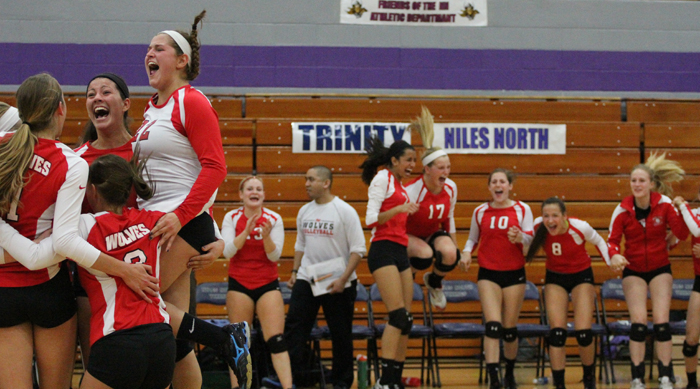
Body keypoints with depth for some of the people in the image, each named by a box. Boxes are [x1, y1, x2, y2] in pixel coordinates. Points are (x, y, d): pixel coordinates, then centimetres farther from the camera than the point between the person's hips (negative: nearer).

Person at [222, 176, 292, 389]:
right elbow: (228, 251, -11)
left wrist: (266, 236, -24)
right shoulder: (231, 218, -2)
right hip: (239, 283, 0)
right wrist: (246, 231, -24)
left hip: (268, 283, 0)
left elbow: (274, 256, -5)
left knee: (276, 339, -10)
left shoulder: (274, 219, -2)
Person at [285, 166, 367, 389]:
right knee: (293, 327, -7)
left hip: (337, 284, -4)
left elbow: (358, 249, -10)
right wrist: (294, 272, 9)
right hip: (306, 279, 5)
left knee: (341, 334, 4)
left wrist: (343, 279, -17)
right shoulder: (304, 211, 8)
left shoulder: (345, 211, -9)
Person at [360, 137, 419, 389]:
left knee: (405, 320, 4)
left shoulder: (399, 185, 20)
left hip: (400, 252, 9)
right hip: (383, 251, -9)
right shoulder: (382, 178, -5)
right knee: (398, 316, -17)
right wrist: (398, 209, -24)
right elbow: (371, 218, -14)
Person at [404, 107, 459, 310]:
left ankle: (434, 282, 7)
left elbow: (449, 218, 7)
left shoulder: (451, 188, -10)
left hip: (433, 233, 5)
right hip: (408, 235, -5)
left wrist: (456, 249, 11)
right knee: (425, 255, -37)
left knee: (450, 255, -28)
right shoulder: (412, 190, -27)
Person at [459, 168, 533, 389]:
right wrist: (467, 253, -4)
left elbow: (531, 238, -5)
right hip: (488, 273, 0)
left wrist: (520, 237, -27)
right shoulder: (480, 212, 5)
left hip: (514, 273, 0)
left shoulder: (522, 209, 1)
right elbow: (473, 238, 15)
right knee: (493, 325, -14)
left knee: (510, 328, 6)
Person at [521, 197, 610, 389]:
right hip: (555, 278, 2)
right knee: (557, 333, -11)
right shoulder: (538, 227, -20)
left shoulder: (580, 228, -27)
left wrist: (611, 261, -18)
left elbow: (598, 241, -5)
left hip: (581, 276, -2)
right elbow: (530, 245, 4)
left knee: (583, 332, -9)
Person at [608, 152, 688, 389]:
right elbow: (612, 239, -13)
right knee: (638, 322, -10)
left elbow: (681, 234, -15)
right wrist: (614, 255, -34)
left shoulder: (664, 203, -12)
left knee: (661, 321, -7)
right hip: (633, 270, 0)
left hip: (660, 269, 0)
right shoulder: (623, 209, -13)